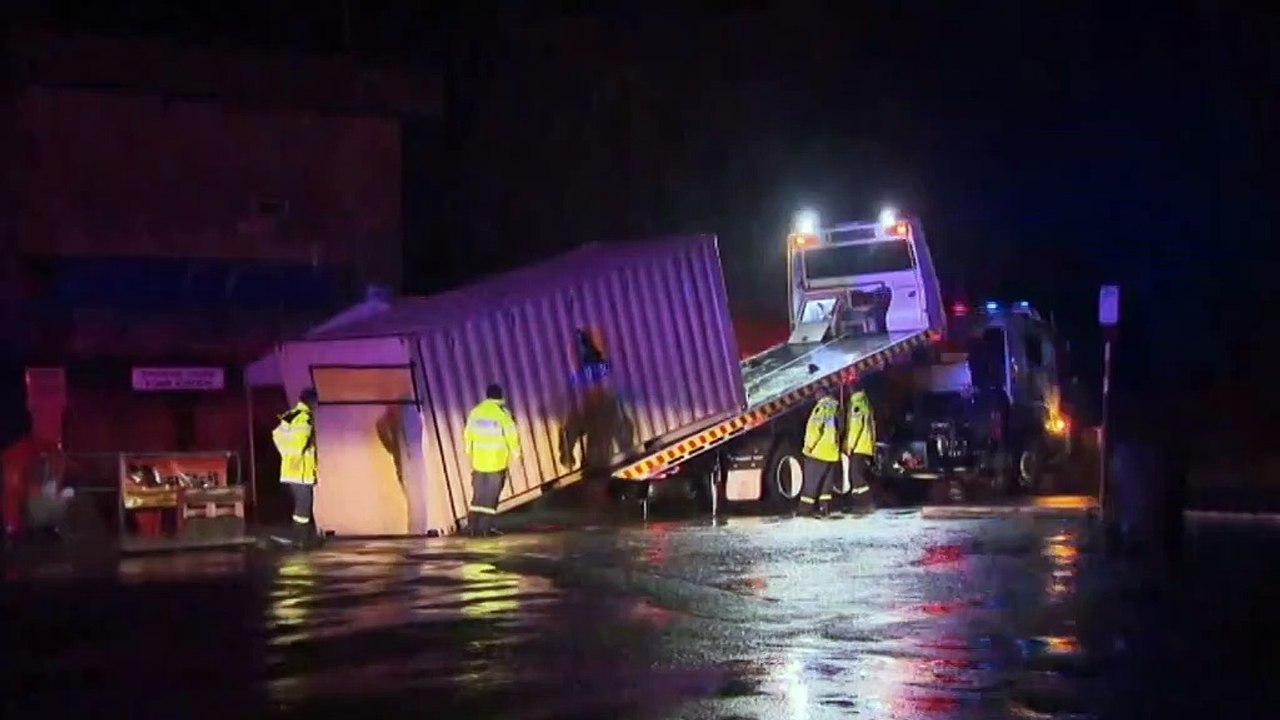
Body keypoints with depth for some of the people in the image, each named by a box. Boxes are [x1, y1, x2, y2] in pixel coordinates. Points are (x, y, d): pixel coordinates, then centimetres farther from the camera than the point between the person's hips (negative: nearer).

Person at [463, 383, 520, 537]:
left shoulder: (475, 412, 5)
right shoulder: (502, 413, -9)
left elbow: (468, 435, 10)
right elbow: (511, 436, -9)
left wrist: (470, 454, 22)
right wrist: (515, 453, 5)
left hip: (478, 460, 4)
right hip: (497, 461, -4)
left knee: (478, 494, 12)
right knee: (491, 495, 1)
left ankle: (474, 526, 9)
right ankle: (486, 527, -1)